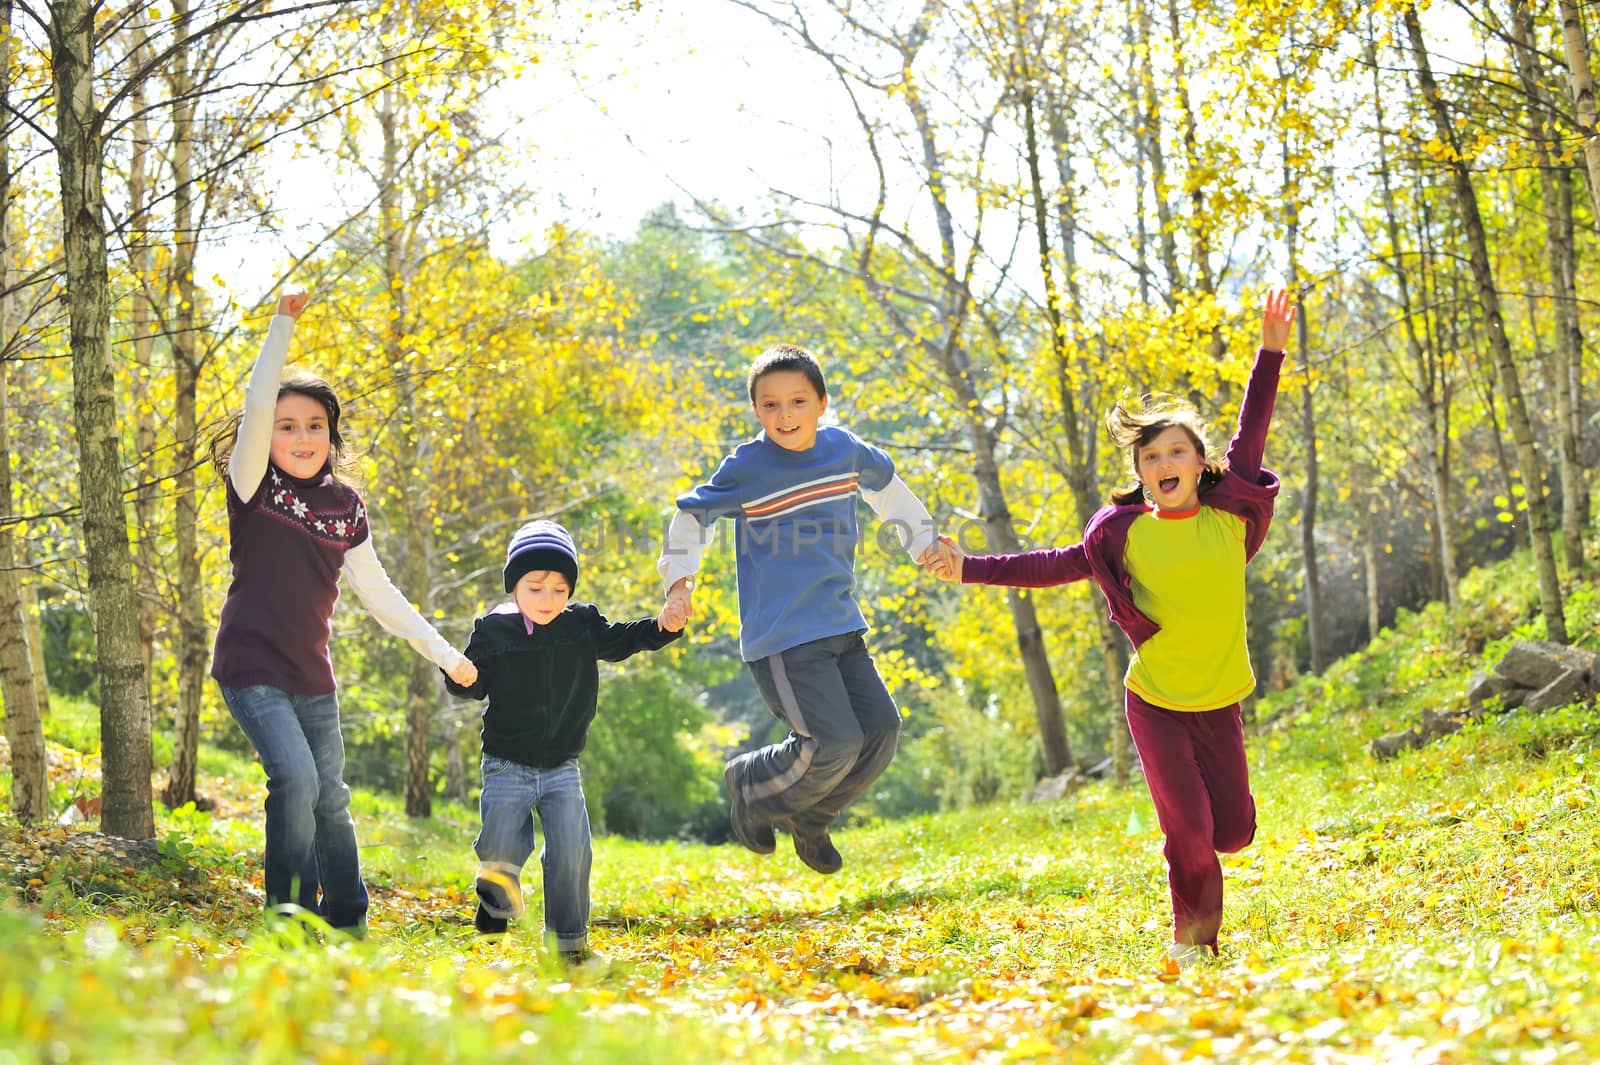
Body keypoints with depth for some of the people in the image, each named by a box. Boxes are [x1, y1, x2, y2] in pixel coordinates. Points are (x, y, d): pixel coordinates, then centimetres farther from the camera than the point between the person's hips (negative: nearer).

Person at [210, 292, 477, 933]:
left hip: (313, 677, 5)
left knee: (330, 799, 11)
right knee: (295, 779, -21)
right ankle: (290, 909, -6)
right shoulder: (253, 485, -5)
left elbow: (377, 591, 12)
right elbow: (256, 406, -21)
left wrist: (442, 652, 10)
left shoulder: (345, 505, 6)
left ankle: (348, 920, 24)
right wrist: (283, 324, -21)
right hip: (252, 668, -5)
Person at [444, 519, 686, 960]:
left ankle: (569, 939, 9)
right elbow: (478, 683, -2)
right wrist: (461, 678, -26)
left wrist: (662, 626, -7)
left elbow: (621, 640, 10)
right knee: (500, 848, -2)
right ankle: (498, 893, 32)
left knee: (571, 853, -5)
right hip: (507, 766, -2)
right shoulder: (494, 630, -6)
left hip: (562, 769, 2)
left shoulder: (583, 625, 1)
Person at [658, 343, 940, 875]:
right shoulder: (746, 466, -8)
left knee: (881, 729, -1)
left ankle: (809, 816, 21)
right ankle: (751, 785, 13)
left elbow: (886, 486, 26)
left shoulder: (844, 448, 5)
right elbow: (693, 513, 5)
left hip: (841, 626, 6)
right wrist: (679, 579, -5)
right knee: (835, 742, -15)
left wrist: (923, 542, 29)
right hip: (782, 637, -6)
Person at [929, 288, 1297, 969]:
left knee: (1233, 831, 4)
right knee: (1190, 831, -8)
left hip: (1220, 701, 2)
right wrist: (972, 569, 1)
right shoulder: (1124, 534, -5)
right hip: (1156, 702, -2)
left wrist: (1270, 354, 3)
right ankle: (1193, 936, 15)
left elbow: (1250, 438, 4)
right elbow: (1055, 566, 3)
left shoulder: (1229, 515, -1)